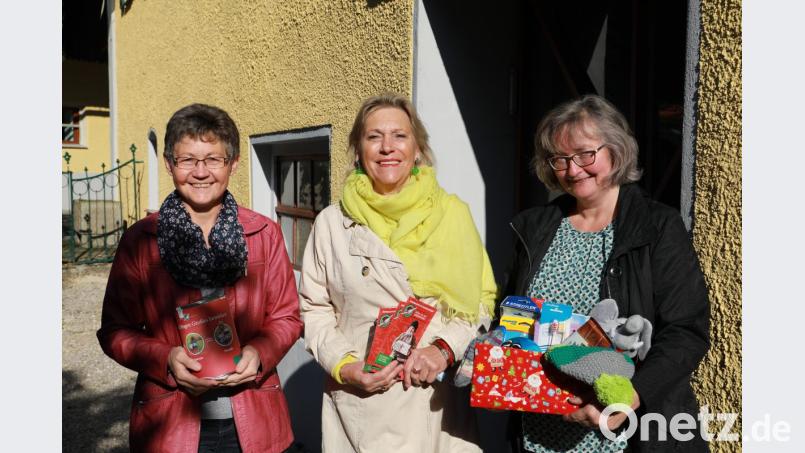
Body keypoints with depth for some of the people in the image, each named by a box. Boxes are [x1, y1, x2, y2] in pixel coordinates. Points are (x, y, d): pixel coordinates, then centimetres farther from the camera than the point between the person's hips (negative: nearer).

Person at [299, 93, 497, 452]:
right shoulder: (332, 222, 0)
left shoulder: (452, 213, -2)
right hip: (359, 400, 0)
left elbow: (480, 299, 2)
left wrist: (444, 348, -12)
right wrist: (344, 366, -8)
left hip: (436, 398, 0)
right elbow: (314, 308, 5)